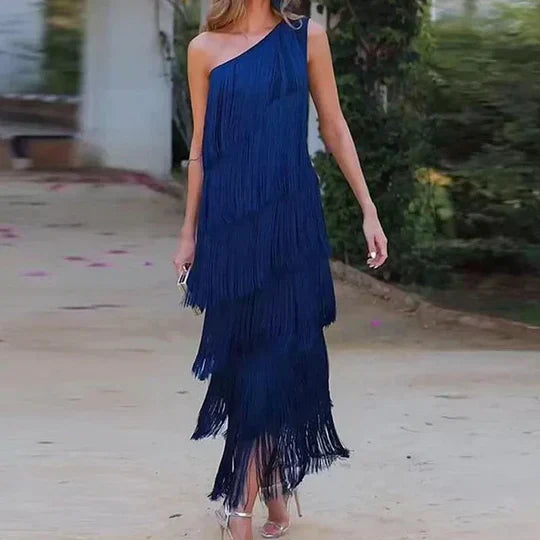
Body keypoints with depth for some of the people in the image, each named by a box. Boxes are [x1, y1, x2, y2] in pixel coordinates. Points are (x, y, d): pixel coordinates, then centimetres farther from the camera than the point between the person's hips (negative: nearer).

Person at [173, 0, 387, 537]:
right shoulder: (206, 49, 2)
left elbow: (334, 127, 7)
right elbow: (201, 147, 8)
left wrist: (368, 210, 5)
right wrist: (189, 231, 9)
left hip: (292, 216, 0)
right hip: (230, 220, 0)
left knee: (282, 347, -1)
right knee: (244, 348, 2)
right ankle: (272, 485, 15)